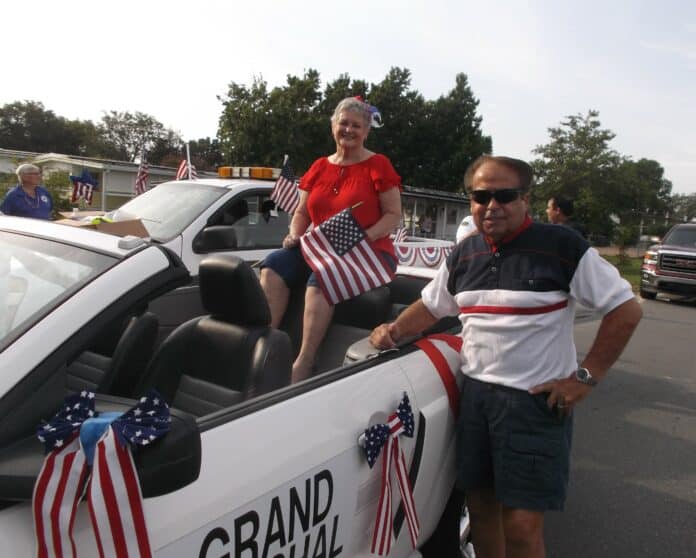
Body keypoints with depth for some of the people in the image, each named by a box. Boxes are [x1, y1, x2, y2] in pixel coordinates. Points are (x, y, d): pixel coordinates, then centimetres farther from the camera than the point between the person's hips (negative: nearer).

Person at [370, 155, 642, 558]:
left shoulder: (562, 247, -10)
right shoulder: (463, 255, 8)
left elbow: (626, 310, -7)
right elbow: (431, 307, 19)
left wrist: (586, 377, -10)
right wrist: (394, 331, 1)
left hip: (537, 400, -5)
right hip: (475, 393, 5)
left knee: (522, 525, -2)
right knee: (481, 503, 15)